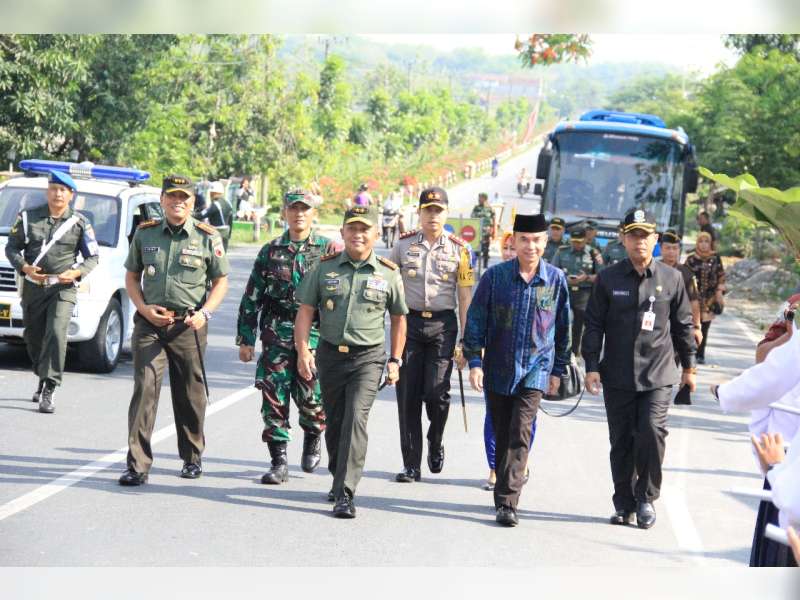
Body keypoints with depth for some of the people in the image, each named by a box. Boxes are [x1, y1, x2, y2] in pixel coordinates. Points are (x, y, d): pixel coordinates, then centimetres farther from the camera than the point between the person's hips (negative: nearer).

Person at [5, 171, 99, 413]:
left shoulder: (80, 223, 3)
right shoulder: (28, 218, 6)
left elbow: (93, 257, 7)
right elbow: (11, 248, 9)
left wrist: (77, 272, -12)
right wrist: (24, 267, -11)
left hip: (63, 288, -3)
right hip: (32, 288, 3)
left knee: (56, 333, -21)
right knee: (33, 338, 11)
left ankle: (49, 389, -21)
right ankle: (43, 378, 36)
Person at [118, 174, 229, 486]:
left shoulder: (207, 237, 0)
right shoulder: (145, 233, 6)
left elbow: (221, 282, 4)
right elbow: (132, 276, 12)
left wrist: (204, 312, -11)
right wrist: (144, 309, -5)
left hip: (189, 325, -1)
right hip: (150, 323, 1)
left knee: (190, 394, 9)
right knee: (144, 389, -9)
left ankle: (192, 458, 27)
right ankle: (137, 465, -8)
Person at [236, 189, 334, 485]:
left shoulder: (328, 249, 5)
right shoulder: (270, 251, 9)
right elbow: (251, 297, 11)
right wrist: (245, 339, 7)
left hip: (315, 334, -2)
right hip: (276, 334, 2)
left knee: (311, 398, -2)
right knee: (274, 397, -2)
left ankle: (312, 438, 30)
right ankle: (279, 462, 6)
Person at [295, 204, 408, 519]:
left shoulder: (388, 273, 2)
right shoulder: (325, 268, 3)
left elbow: (399, 318, 11)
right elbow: (306, 311, 4)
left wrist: (395, 360, 9)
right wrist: (303, 350, -7)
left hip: (368, 357, -2)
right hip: (330, 354, 3)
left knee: (356, 419, -17)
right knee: (334, 422, 13)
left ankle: (345, 493, -19)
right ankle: (339, 478, 35)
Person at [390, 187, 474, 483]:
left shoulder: (460, 249, 4)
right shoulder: (403, 244, 6)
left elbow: (465, 298, 4)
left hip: (443, 325, -1)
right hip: (409, 322, 1)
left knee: (437, 392, -10)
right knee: (408, 395, 0)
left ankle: (435, 442, 21)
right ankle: (411, 465, 8)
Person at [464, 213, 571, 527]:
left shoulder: (556, 279, 0)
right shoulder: (495, 276, -3)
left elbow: (563, 327, 9)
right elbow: (475, 321, 1)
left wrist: (558, 370, 11)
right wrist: (474, 362, -6)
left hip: (535, 370, -1)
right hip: (498, 370, 1)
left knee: (520, 434, -12)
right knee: (502, 435, 10)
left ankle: (507, 501, -13)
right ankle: (502, 485, 26)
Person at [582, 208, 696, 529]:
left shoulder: (671, 278, 4)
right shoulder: (608, 279, 2)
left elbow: (683, 325, 12)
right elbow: (594, 324, 4)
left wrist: (688, 365, 17)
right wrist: (591, 366, -2)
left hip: (658, 374, -1)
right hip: (617, 376, 1)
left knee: (652, 431, -15)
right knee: (621, 441, 7)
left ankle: (646, 497, 4)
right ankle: (624, 504, 20)